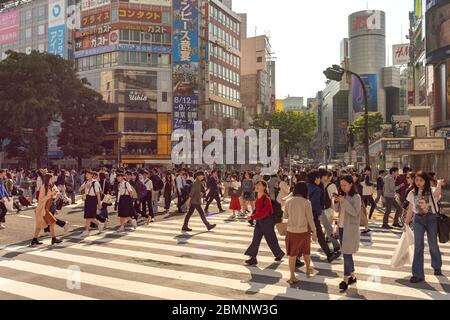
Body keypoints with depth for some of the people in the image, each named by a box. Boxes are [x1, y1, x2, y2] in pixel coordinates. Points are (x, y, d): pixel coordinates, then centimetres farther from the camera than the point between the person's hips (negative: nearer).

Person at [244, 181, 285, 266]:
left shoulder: (266, 199, -23)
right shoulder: (258, 198, 0)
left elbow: (264, 212, -30)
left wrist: (253, 217, -32)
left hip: (267, 221, -7)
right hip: (259, 221, 7)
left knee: (271, 239, 9)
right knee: (255, 239, 5)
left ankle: (280, 253, 33)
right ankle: (253, 258, 11)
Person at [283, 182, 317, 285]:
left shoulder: (288, 202, -5)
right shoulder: (306, 202, -12)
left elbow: (285, 216, 6)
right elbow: (310, 219, -11)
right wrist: (314, 232, -2)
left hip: (291, 231, 1)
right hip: (304, 230, -1)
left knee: (292, 254, 8)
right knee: (306, 251, 22)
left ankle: (292, 277, 10)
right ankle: (308, 269, 43)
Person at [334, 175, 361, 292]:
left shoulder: (356, 197, -11)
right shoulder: (343, 195, 8)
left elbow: (354, 212, -20)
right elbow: (337, 210, 10)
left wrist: (344, 202, -25)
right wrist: (337, 201, -8)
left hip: (350, 229, -7)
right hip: (341, 227, 7)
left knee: (346, 254, -6)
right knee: (347, 253, 14)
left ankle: (346, 279, 0)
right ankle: (352, 276, 26)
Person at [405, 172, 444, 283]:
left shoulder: (431, 191, -9)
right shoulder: (412, 193, 2)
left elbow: (437, 194, -35)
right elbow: (410, 209, 9)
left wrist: (439, 184, -53)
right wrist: (406, 223, 11)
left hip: (432, 219, -2)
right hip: (418, 220, 2)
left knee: (433, 245, 14)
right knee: (418, 246, -1)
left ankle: (437, 267, 43)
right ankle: (418, 274, 5)